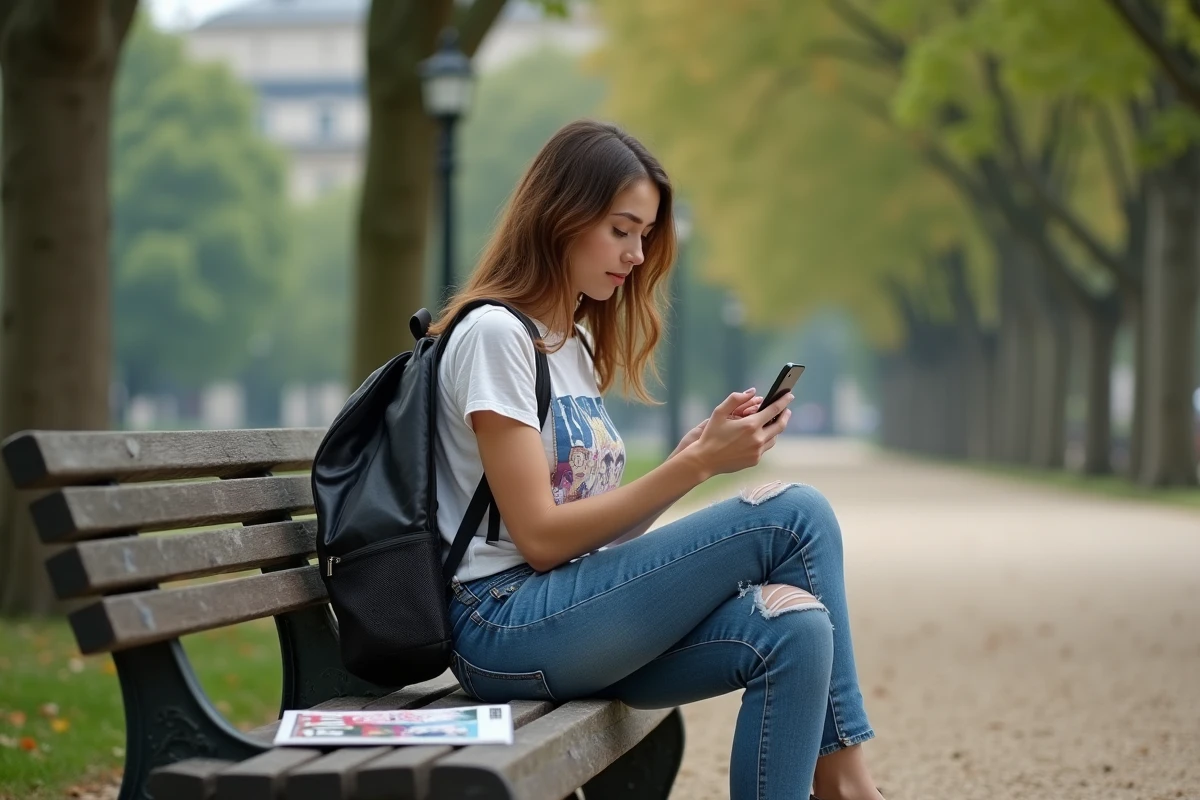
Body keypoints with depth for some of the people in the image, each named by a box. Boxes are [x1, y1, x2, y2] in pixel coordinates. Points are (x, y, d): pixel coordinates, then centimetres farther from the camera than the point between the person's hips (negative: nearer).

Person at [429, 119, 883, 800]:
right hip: (505, 624, -8)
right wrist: (697, 464, -15)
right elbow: (540, 537, -14)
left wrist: (699, 451, -2)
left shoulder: (579, 344, 19)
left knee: (794, 631, -20)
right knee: (797, 513, -16)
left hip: (578, 616, 8)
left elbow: (601, 529, 12)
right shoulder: (494, 334, -8)